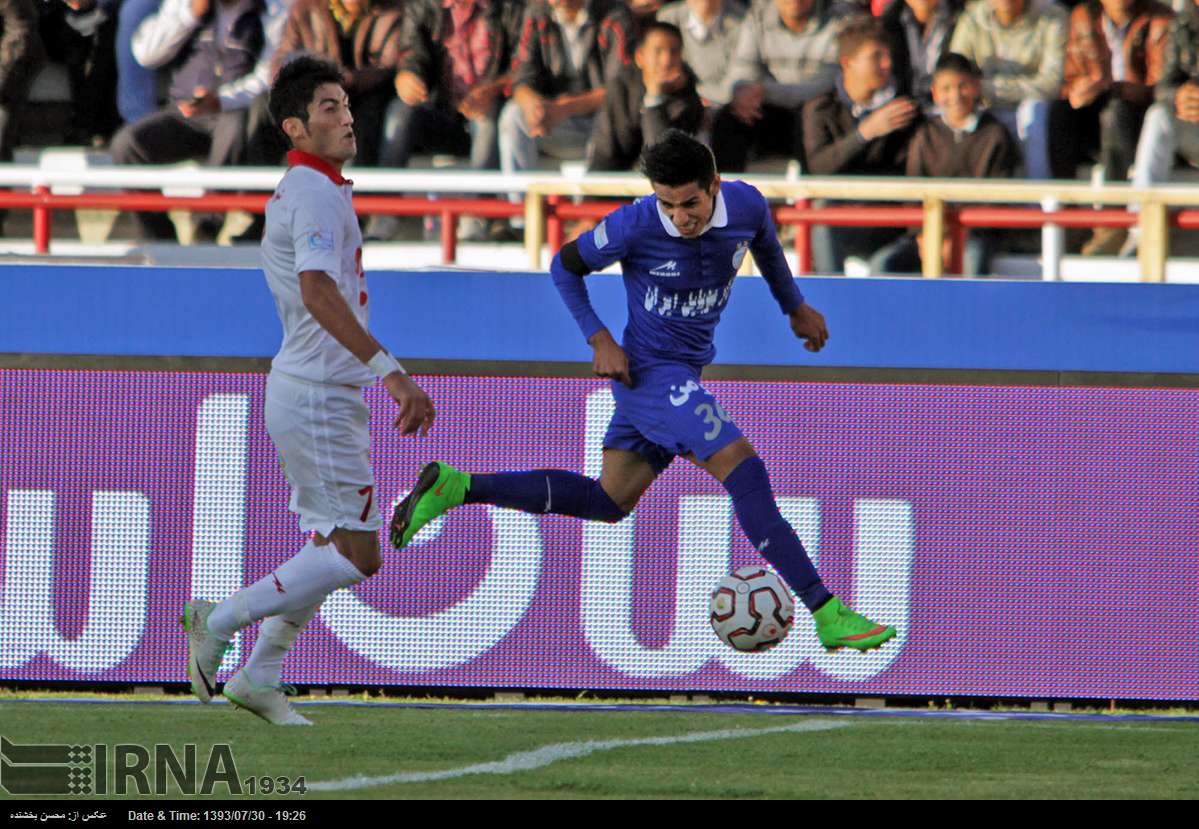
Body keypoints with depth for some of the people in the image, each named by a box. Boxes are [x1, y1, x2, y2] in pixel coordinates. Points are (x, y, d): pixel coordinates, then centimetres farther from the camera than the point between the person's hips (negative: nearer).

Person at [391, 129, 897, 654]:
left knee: (608, 502, 12)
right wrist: (599, 339, -14)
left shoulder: (745, 206, -8)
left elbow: (765, 243, 18)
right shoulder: (636, 226, -22)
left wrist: (795, 307, 28)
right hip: (652, 373, -7)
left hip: (684, 373, 7)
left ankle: (455, 488, 16)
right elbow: (565, 266, -5)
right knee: (744, 471, -19)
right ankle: (827, 614, -19)